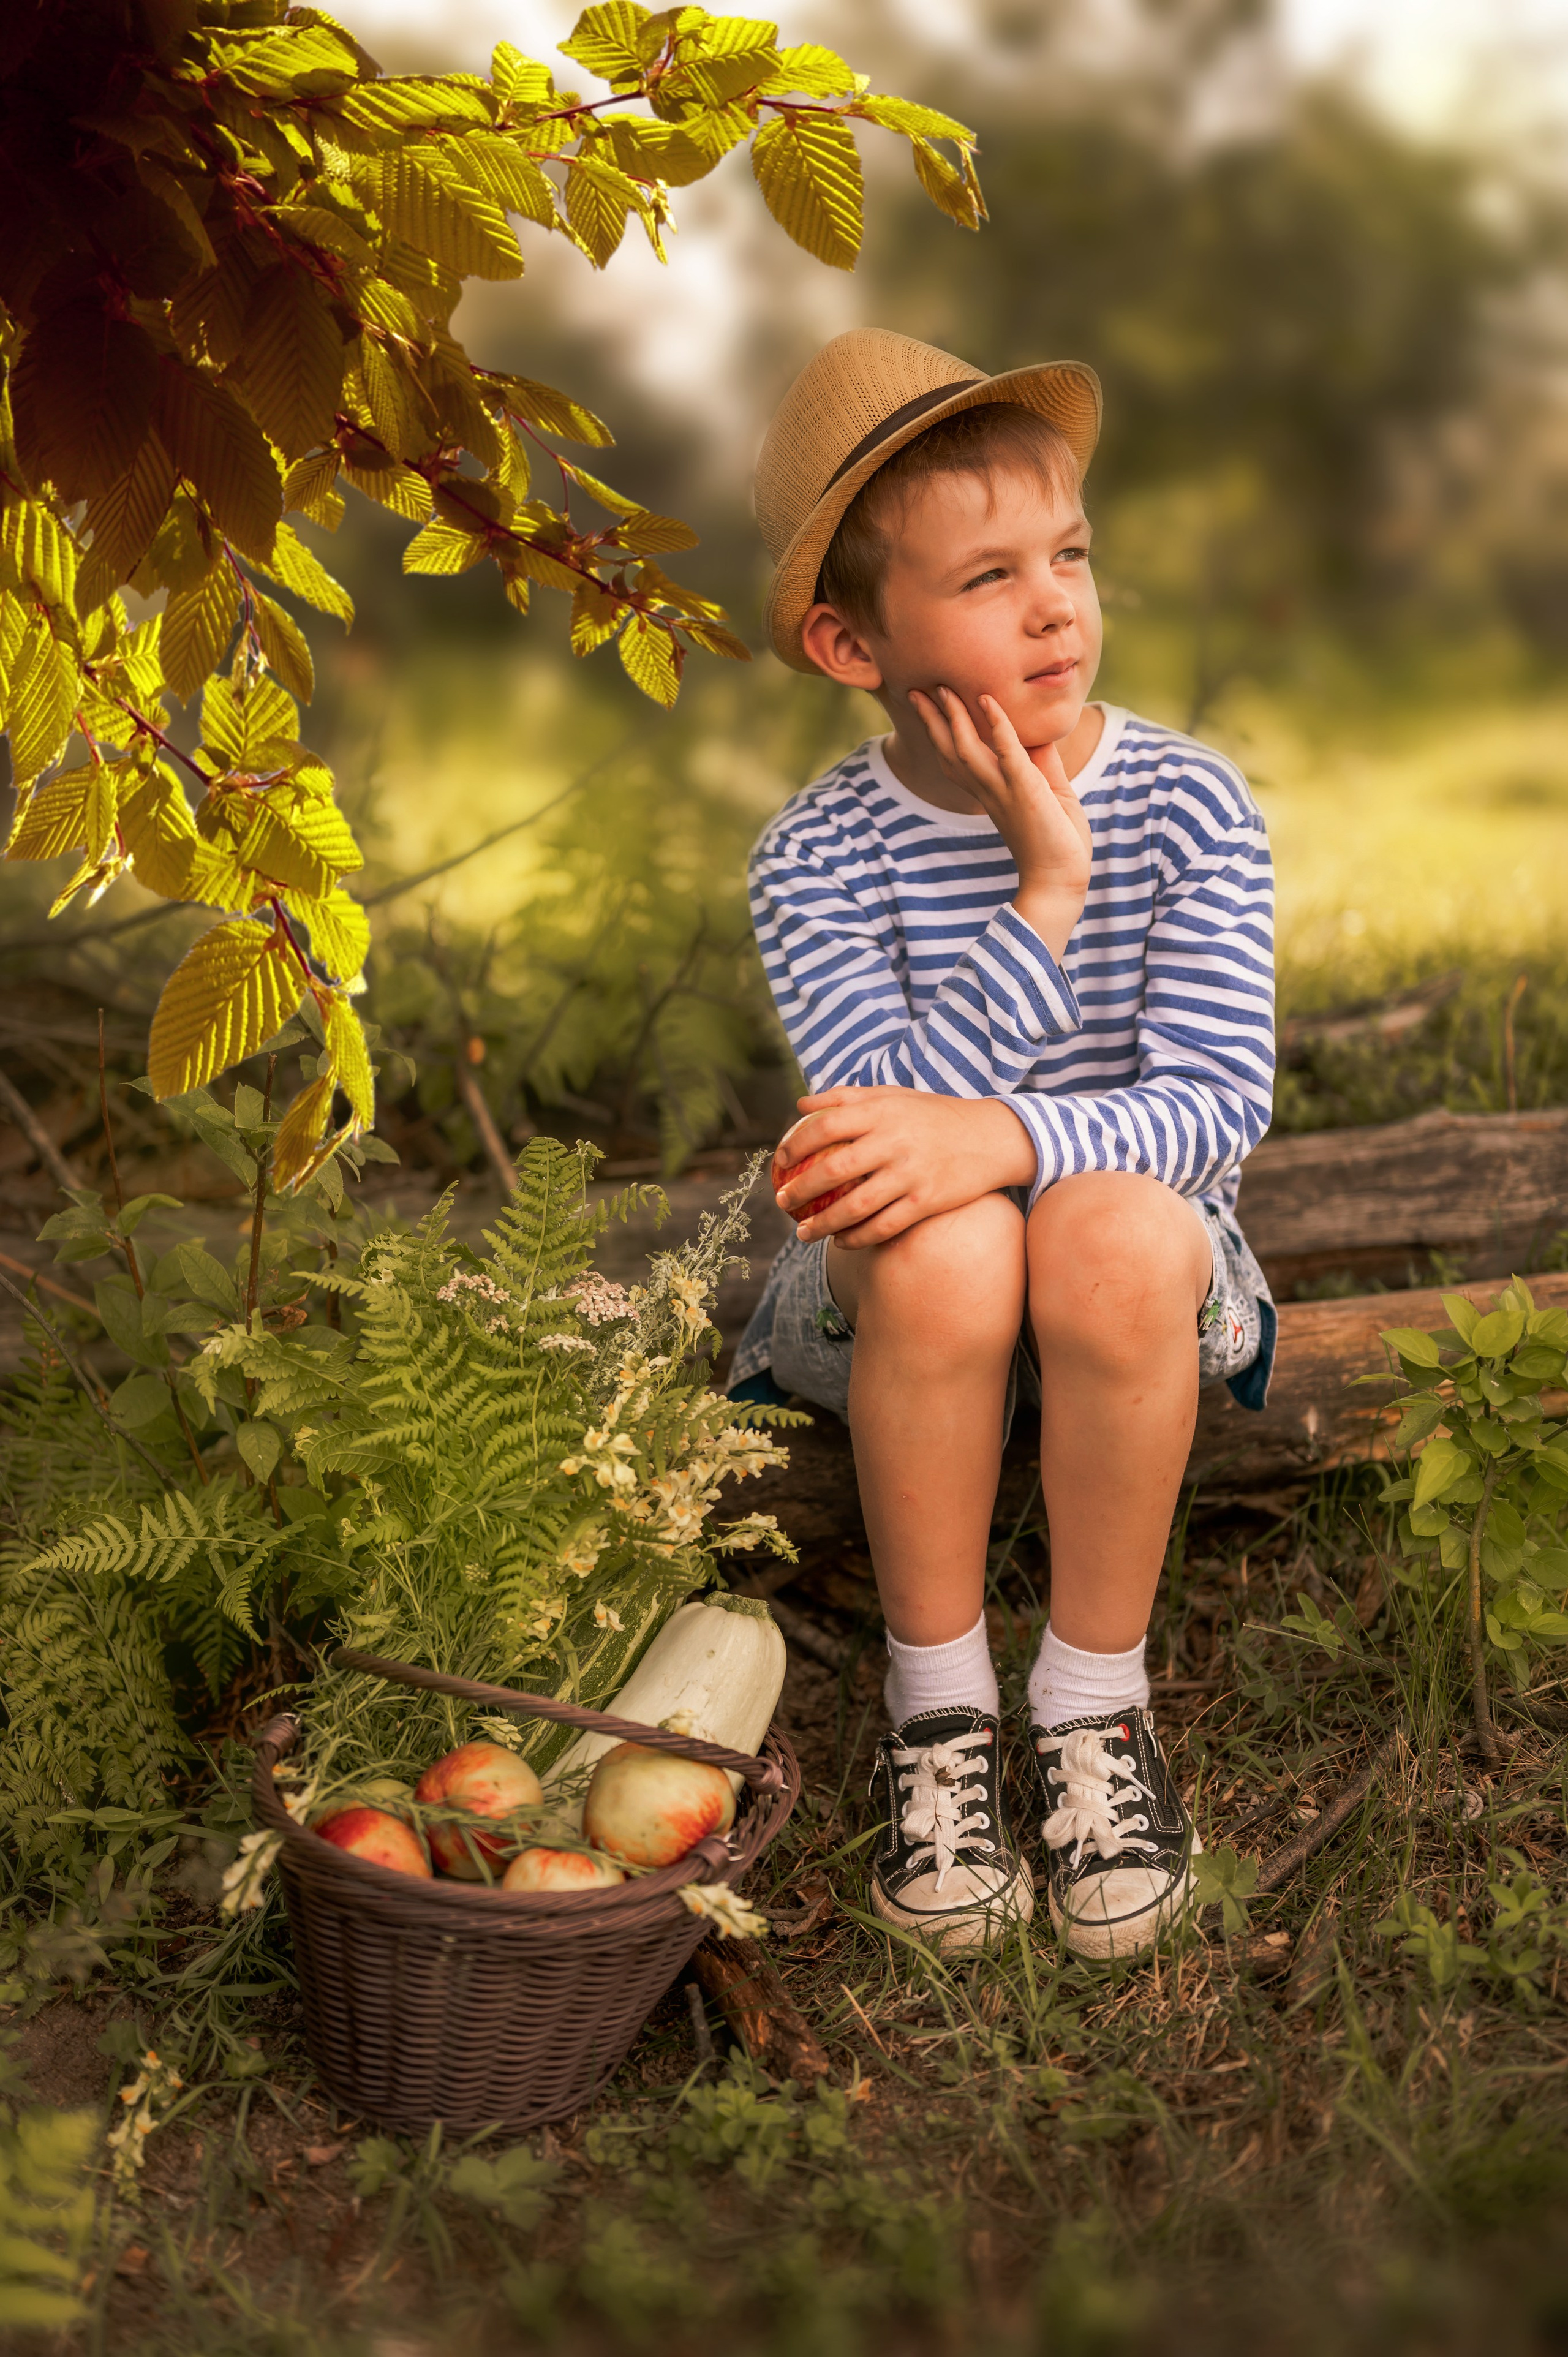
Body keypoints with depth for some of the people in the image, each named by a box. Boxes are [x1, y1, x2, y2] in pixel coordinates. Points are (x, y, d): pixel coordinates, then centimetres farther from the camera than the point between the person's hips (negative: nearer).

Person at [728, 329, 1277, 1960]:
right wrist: (1047, 889, -27)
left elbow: (1218, 1108, -19)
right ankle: (936, 1712, -12)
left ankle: (1094, 1707, -13)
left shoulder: (1190, 808, -10)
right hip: (896, 1316, 0)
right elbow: (892, 1123, -23)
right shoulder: (816, 857, -11)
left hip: (1150, 1297, 0)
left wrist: (1000, 1135, -37)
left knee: (1118, 1225, -34)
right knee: (940, 1244, -34)